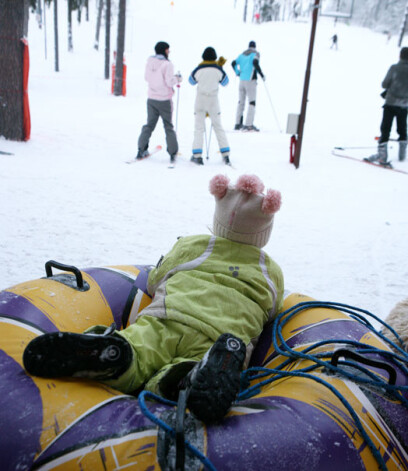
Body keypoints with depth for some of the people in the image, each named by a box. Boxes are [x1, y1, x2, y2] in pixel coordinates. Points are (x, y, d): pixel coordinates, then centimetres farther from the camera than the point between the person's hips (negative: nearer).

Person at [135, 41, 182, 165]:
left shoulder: (150, 61, 2)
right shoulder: (167, 64, -14)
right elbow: (170, 82, -17)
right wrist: (177, 79, 2)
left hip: (151, 99, 5)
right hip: (164, 100, -5)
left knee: (149, 125, 14)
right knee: (168, 127, 5)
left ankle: (141, 151, 11)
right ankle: (173, 153, 6)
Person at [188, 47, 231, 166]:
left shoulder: (199, 69, -8)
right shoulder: (218, 69, -6)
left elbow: (191, 81, 9)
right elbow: (225, 82, 11)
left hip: (200, 101, -1)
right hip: (213, 101, 1)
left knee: (199, 128, 3)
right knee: (218, 127, 11)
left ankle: (197, 155, -6)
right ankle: (225, 154, 8)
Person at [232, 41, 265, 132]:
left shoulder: (242, 54, 16)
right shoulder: (255, 53, -2)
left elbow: (233, 63, 14)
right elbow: (255, 63, -20)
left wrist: (238, 73, 26)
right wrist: (261, 74, -13)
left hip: (242, 80, 6)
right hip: (250, 80, -6)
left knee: (241, 102, 12)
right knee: (252, 102, -6)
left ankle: (238, 124, 13)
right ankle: (249, 125, -14)